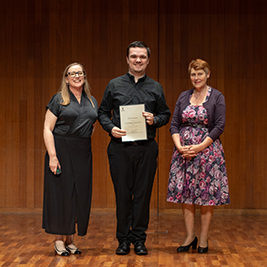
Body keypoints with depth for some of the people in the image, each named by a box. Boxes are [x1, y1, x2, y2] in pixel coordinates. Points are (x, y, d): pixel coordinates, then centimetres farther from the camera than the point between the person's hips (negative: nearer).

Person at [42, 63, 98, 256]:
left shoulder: (92, 101, 13)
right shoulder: (59, 100, -2)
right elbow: (47, 129, -8)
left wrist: (86, 140, 5)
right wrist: (52, 156, -16)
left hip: (83, 153, 5)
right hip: (61, 151, -5)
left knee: (80, 195, 5)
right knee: (61, 193, -3)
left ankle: (70, 240, 15)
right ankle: (59, 240, 6)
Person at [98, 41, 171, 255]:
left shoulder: (155, 88, 11)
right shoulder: (115, 85, 8)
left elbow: (165, 114, 15)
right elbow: (103, 112, 10)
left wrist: (155, 120, -7)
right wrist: (111, 127, -8)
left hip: (146, 148, 1)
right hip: (120, 147, -1)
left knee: (143, 193, 3)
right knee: (123, 194, 2)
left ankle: (139, 238, 13)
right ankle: (123, 239, 13)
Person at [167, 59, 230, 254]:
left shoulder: (217, 97, -1)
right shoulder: (183, 97, 11)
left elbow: (219, 127, -7)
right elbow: (174, 124, 8)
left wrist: (199, 147, -15)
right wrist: (180, 146, -9)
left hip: (207, 149, -4)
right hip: (184, 152, 4)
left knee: (207, 195, -1)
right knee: (185, 193, 4)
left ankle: (203, 239, 8)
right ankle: (190, 237, 14)